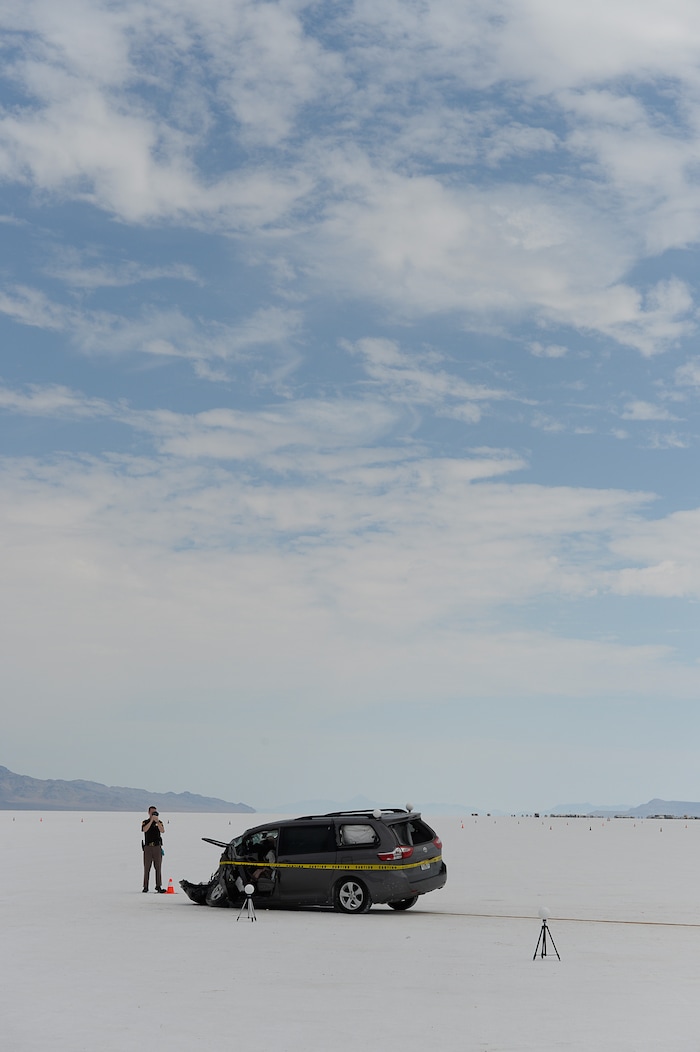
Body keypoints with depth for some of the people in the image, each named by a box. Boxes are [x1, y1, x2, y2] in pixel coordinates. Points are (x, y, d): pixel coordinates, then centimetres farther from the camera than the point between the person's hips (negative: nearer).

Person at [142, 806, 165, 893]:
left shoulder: (159, 822, 10)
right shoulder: (145, 822, 7)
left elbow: (162, 831, -9)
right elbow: (144, 830, -15)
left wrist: (157, 821, -18)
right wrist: (151, 820, -18)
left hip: (157, 847, 1)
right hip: (148, 847, -1)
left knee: (158, 867, -1)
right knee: (147, 867, -1)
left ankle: (158, 886, 0)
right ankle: (145, 886, 3)